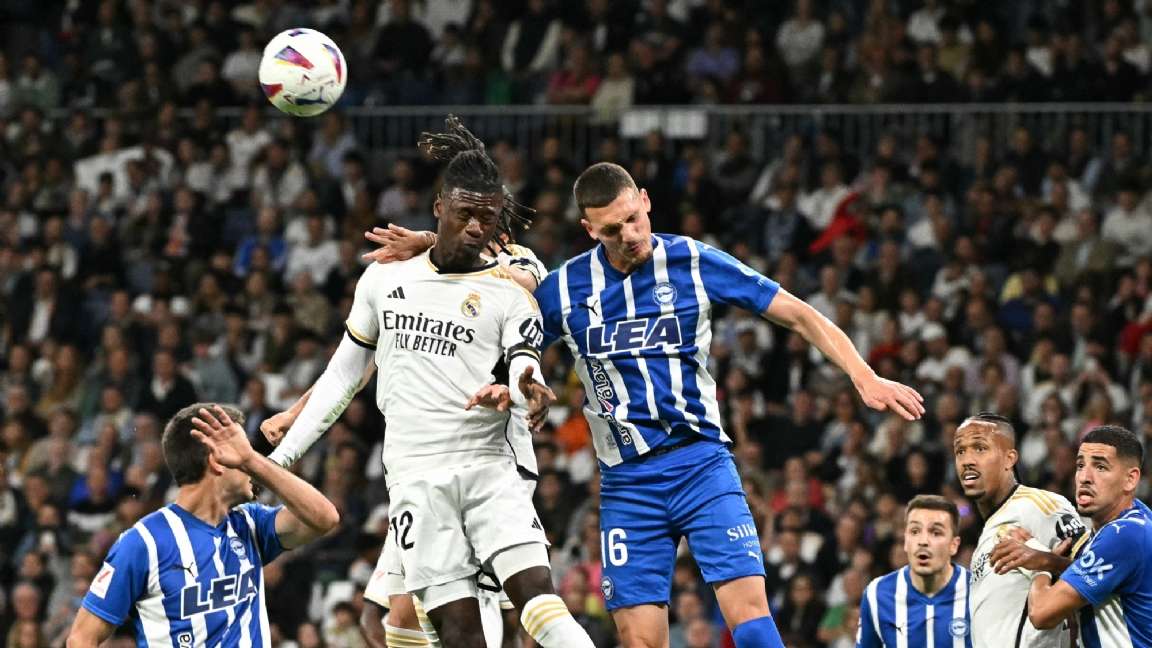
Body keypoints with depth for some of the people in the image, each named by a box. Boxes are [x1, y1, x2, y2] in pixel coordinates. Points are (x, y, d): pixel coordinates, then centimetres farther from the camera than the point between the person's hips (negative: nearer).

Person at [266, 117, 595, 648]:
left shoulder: (508, 294, 5)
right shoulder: (384, 279, 13)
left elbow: (524, 368, -10)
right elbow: (344, 373, 21)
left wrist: (528, 390, -35)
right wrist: (284, 454, 18)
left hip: (488, 468, -1)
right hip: (416, 478, 1)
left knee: (535, 593, -21)